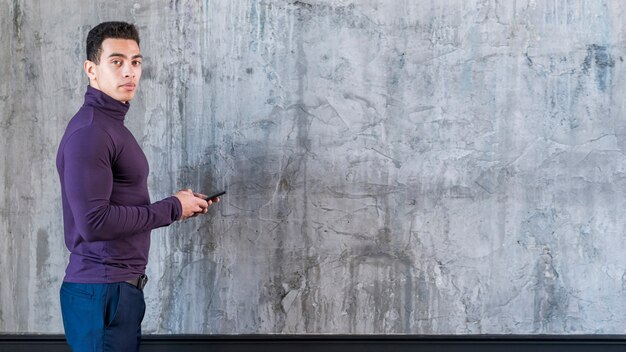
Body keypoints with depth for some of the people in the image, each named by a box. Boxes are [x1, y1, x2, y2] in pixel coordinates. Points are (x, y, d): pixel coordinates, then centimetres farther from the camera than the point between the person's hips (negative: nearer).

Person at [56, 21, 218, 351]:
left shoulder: (110, 124, 16)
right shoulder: (88, 132, -16)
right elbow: (94, 222, -24)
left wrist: (179, 203, 8)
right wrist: (172, 208, -14)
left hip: (119, 286, 10)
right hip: (102, 293, -10)